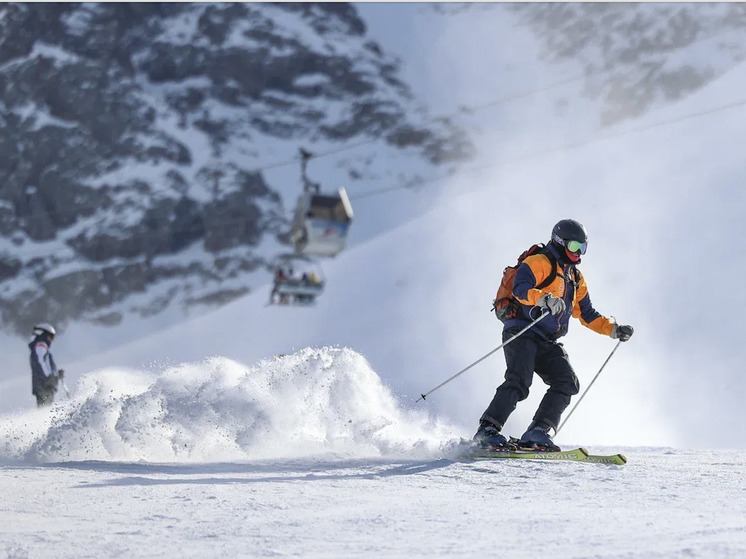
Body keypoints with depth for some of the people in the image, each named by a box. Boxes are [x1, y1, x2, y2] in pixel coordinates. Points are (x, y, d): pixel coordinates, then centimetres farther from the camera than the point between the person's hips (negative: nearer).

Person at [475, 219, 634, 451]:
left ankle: (537, 433, -17)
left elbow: (587, 314, 30)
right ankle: (487, 430, -23)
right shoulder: (538, 263, -1)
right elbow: (520, 288, -19)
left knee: (567, 383, -13)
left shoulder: (575, 278, 24)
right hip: (522, 333, -8)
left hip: (547, 343, 8)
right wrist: (544, 298, -37)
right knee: (519, 382, -25)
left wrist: (613, 329, 17)